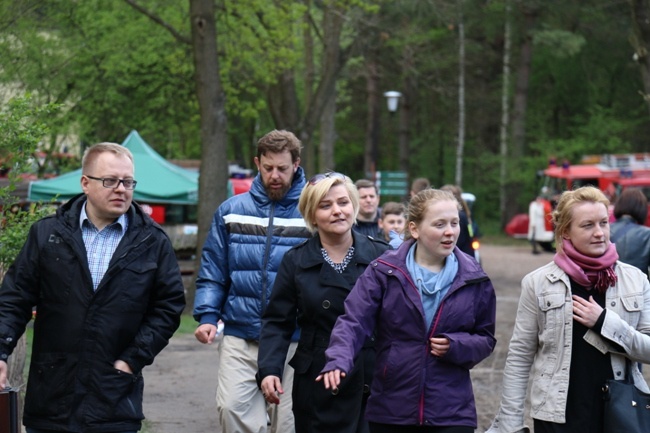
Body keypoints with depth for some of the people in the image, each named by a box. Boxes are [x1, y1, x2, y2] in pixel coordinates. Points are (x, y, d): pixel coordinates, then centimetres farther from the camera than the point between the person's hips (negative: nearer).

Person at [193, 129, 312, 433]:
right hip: (240, 338, 2)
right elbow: (212, 273, 9)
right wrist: (207, 316, -5)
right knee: (232, 409, -10)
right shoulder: (231, 211, 6)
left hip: (294, 342, -1)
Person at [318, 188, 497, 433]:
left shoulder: (473, 279, 4)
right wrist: (339, 361, -28)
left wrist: (456, 346, -9)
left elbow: (486, 338, 12)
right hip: (389, 412, 0)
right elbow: (354, 322, -9)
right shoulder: (384, 271, -2)